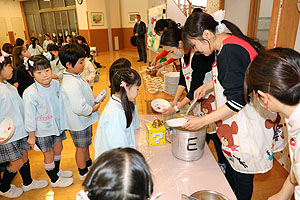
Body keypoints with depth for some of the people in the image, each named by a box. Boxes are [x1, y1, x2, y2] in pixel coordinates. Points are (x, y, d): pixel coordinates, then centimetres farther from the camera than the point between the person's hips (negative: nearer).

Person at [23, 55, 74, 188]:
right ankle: (54, 180, 35)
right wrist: (31, 136, -10)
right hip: (42, 130, -6)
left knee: (58, 148, 22)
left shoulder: (55, 84, -8)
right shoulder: (30, 93, -24)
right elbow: (29, 116, -17)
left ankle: (57, 171, 50)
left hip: (57, 124, 6)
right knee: (49, 154, 11)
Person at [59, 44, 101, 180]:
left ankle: (89, 164, 49)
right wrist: (93, 109, -21)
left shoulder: (74, 77, 2)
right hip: (79, 123, -10)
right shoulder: (72, 84, -31)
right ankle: (83, 173, 32)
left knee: (85, 144, 27)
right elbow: (79, 108, -38)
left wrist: (94, 100, 5)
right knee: (81, 147, 11)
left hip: (84, 120, 10)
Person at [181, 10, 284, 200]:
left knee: (242, 179, 12)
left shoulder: (229, 52, -26)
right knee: (231, 171, 26)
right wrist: (208, 85, 13)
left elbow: (237, 101, -28)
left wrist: (203, 120, -21)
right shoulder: (232, 43, 6)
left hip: (246, 127, -10)